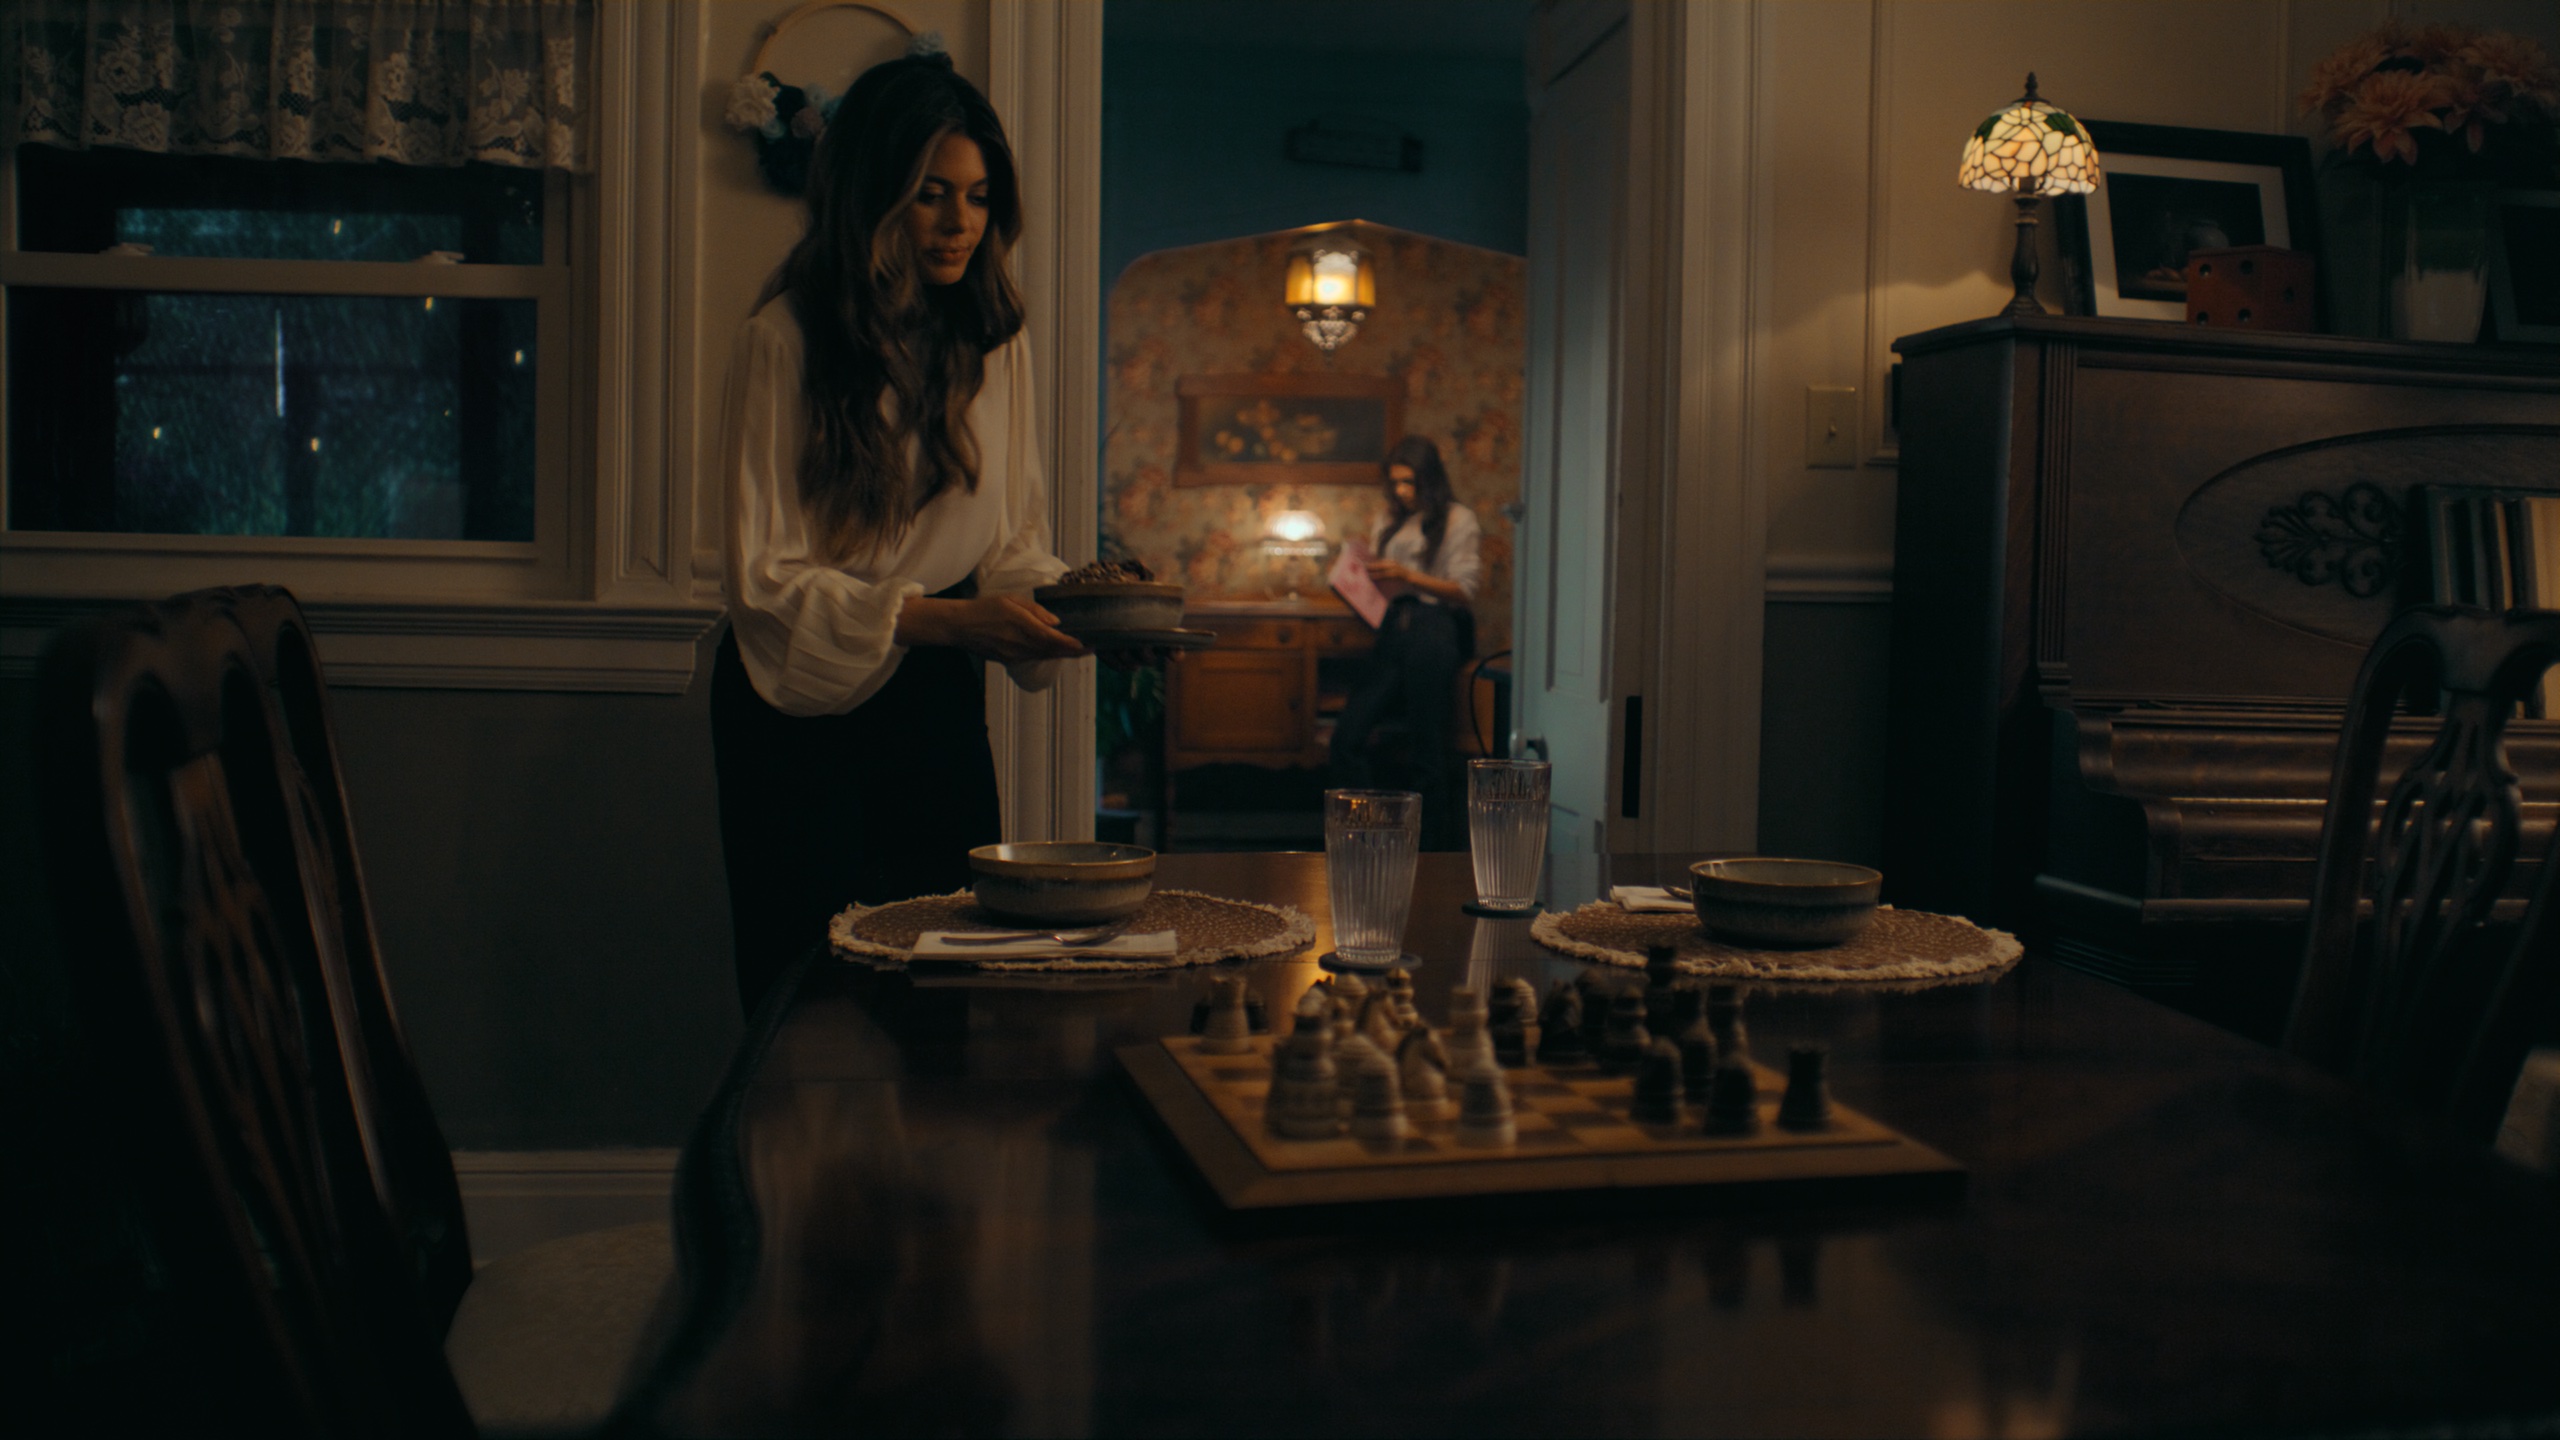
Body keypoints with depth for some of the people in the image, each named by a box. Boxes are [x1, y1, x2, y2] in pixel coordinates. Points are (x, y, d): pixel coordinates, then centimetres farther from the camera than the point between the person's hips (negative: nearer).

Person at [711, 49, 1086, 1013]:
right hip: (803, 709, -5)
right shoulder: (786, 340, -13)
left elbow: (1014, 538, 9)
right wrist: (947, 617, -25)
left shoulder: (996, 340, 5)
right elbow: (766, 577, -15)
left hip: (939, 701, 5)